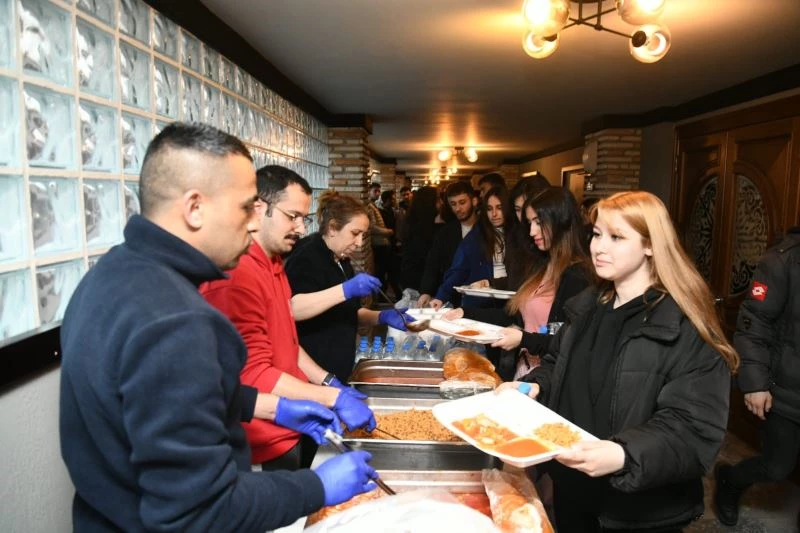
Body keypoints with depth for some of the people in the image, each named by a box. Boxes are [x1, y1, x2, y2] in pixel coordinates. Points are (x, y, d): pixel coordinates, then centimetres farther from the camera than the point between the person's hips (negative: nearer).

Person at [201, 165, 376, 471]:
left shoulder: (273, 265, 9)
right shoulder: (235, 275, -24)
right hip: (265, 445, -9)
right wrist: (333, 398, -23)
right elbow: (253, 374, -26)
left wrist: (328, 382, 5)